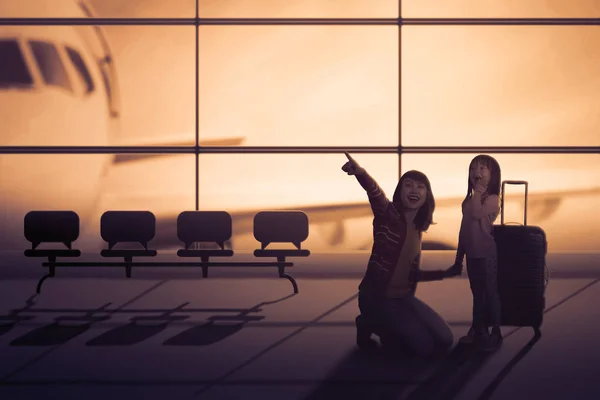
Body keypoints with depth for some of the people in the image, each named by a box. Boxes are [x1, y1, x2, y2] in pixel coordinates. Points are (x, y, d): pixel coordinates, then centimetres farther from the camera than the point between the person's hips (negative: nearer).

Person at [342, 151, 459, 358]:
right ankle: (370, 325, 8)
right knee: (424, 346, -13)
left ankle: (389, 328, 20)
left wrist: (444, 273, 17)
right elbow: (374, 192, -40)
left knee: (444, 341, 6)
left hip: (404, 297, 7)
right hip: (377, 297, -7)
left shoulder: (417, 227, 7)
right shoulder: (388, 214, -14)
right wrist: (360, 173, -61)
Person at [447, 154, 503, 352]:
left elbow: (477, 213, -31)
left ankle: (496, 334, 7)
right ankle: (477, 331, 25)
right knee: (477, 294, 16)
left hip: (487, 255, -7)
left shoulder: (492, 199, -11)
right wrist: (458, 258, 17)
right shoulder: (469, 200, 12)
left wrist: (478, 191, -18)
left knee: (490, 294, -1)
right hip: (472, 255, 7)